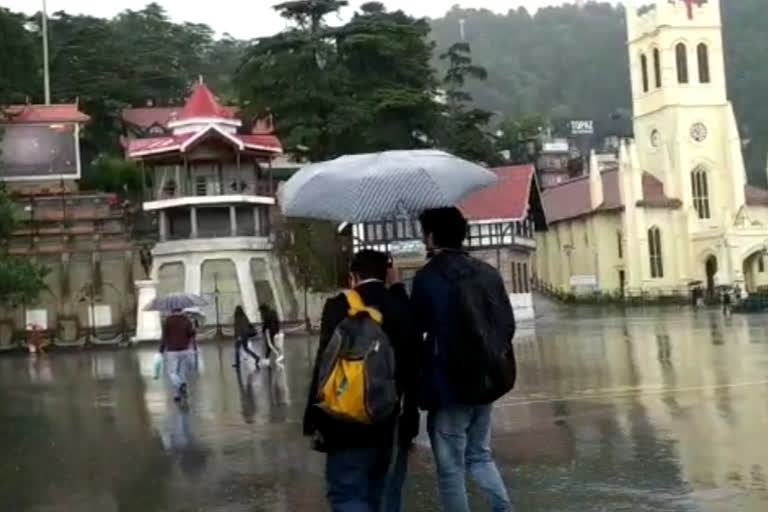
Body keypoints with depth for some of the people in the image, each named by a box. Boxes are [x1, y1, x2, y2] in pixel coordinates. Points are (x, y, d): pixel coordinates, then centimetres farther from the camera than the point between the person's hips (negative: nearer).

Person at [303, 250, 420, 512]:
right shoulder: (403, 309, 5)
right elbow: (412, 370, 7)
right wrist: (410, 424, 13)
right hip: (387, 421, 5)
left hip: (349, 420, -5)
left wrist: (314, 421, -6)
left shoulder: (339, 306, -8)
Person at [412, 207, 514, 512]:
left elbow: (414, 325, 0)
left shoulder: (428, 276, -11)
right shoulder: (488, 273, 6)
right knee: (479, 455, 21)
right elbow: (508, 325, 9)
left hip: (448, 383, -6)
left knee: (451, 466, 4)